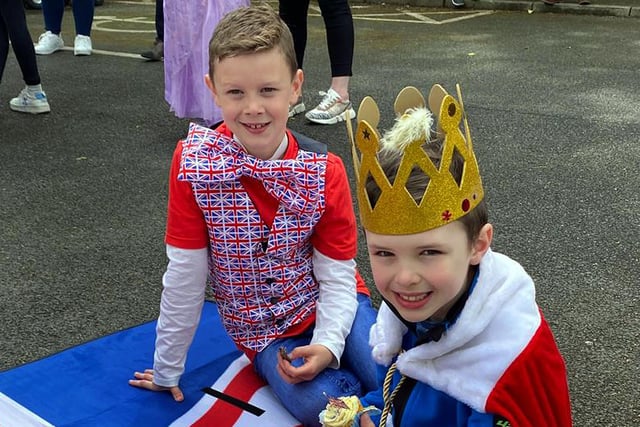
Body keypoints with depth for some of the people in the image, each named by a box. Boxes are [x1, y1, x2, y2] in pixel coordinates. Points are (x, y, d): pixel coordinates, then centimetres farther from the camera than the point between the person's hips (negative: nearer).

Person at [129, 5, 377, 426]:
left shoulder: (324, 170, -14)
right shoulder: (192, 162, -16)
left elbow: (338, 278, -10)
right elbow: (184, 278, -10)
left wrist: (328, 345, -28)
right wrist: (167, 370, -4)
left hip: (325, 307, 1)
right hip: (263, 330, -1)